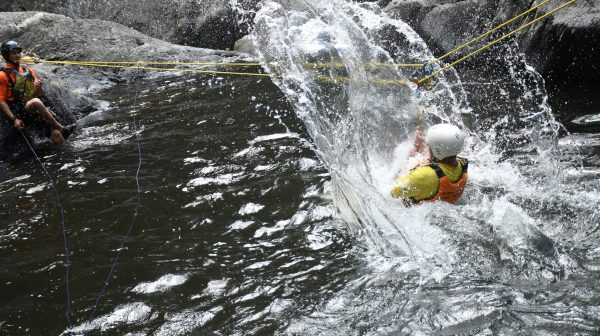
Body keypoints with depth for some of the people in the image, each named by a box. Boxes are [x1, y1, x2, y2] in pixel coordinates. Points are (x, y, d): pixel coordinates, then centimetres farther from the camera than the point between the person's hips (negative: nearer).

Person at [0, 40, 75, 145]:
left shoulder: (28, 70, 18)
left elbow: (37, 94, 19)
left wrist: (38, 88, -6)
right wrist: (14, 119, -17)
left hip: (34, 111, 6)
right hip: (18, 113, -6)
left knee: (56, 134, -15)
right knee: (36, 102, -35)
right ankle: (62, 129, -29)